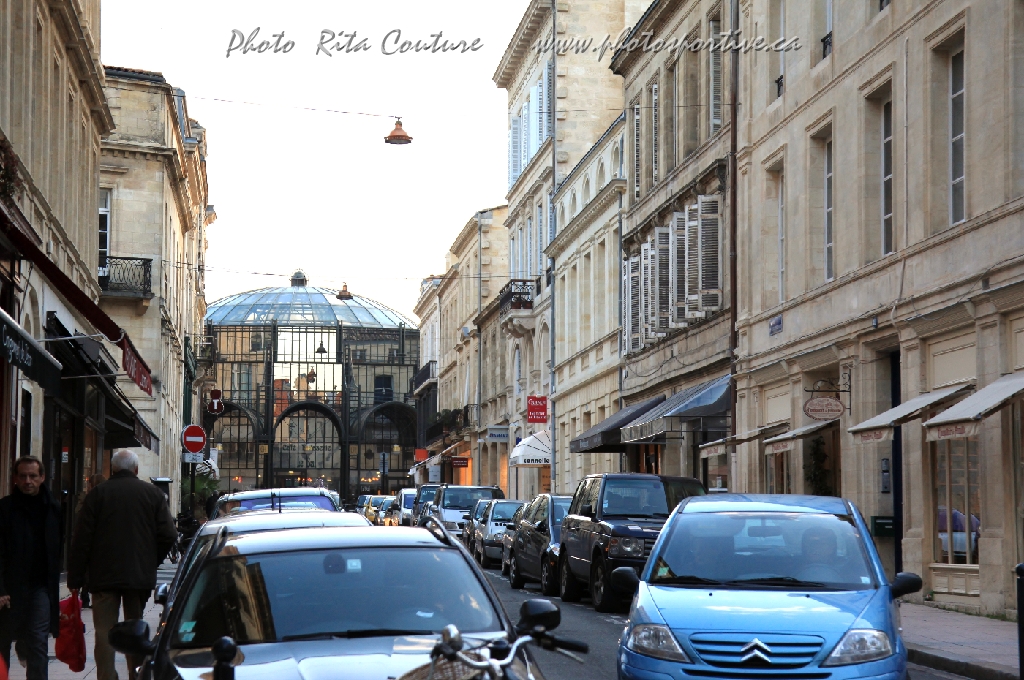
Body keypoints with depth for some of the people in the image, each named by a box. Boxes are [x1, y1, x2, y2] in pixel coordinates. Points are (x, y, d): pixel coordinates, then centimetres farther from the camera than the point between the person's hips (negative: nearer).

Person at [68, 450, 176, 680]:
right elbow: (168, 536, -1)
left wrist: (75, 577, 0)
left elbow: (81, 540, -4)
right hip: (141, 576, 2)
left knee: (104, 631, -1)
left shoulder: (98, 494, -1)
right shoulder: (153, 494, 3)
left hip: (104, 576, -2)